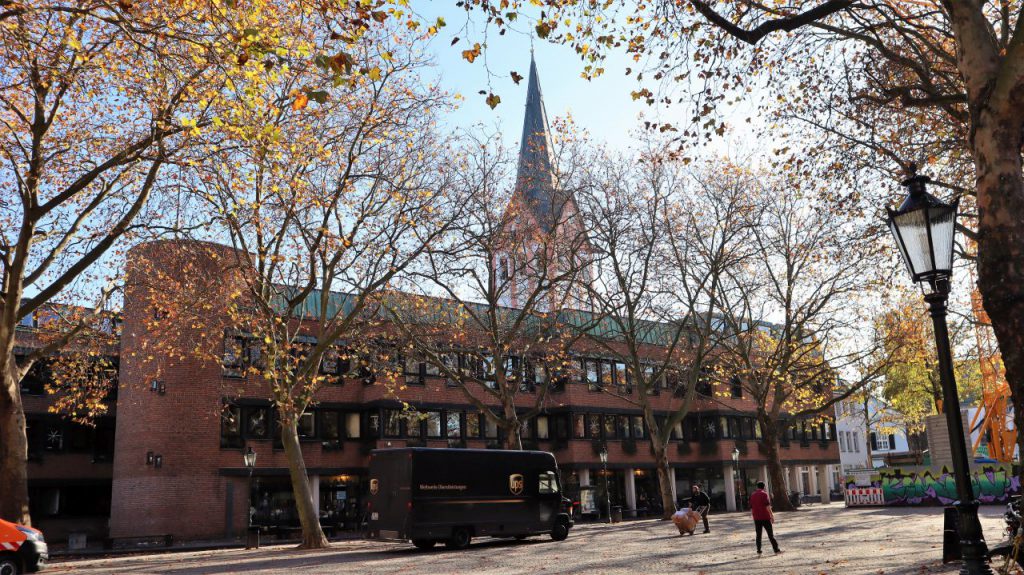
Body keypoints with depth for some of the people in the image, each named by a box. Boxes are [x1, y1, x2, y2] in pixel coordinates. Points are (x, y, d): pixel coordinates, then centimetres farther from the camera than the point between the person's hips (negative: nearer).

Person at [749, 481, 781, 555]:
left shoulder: (752, 495, 11)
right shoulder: (764, 494, -7)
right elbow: (767, 506, -14)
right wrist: (772, 516, -10)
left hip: (756, 518, 5)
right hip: (765, 517, -4)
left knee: (758, 535, 6)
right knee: (770, 534, 3)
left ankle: (759, 552, 1)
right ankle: (776, 549, 8)